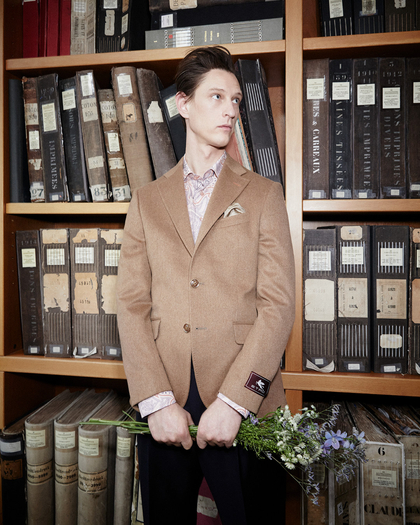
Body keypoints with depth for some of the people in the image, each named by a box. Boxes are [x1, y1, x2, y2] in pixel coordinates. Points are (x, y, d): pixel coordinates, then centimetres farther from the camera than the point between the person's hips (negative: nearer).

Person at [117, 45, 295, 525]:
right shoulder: (147, 200, 8)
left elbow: (278, 304, -5)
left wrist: (233, 401, -12)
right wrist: (156, 400, -9)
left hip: (243, 405, -1)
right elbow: (132, 304, 0)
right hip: (163, 408, 2)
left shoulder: (263, 195, 4)